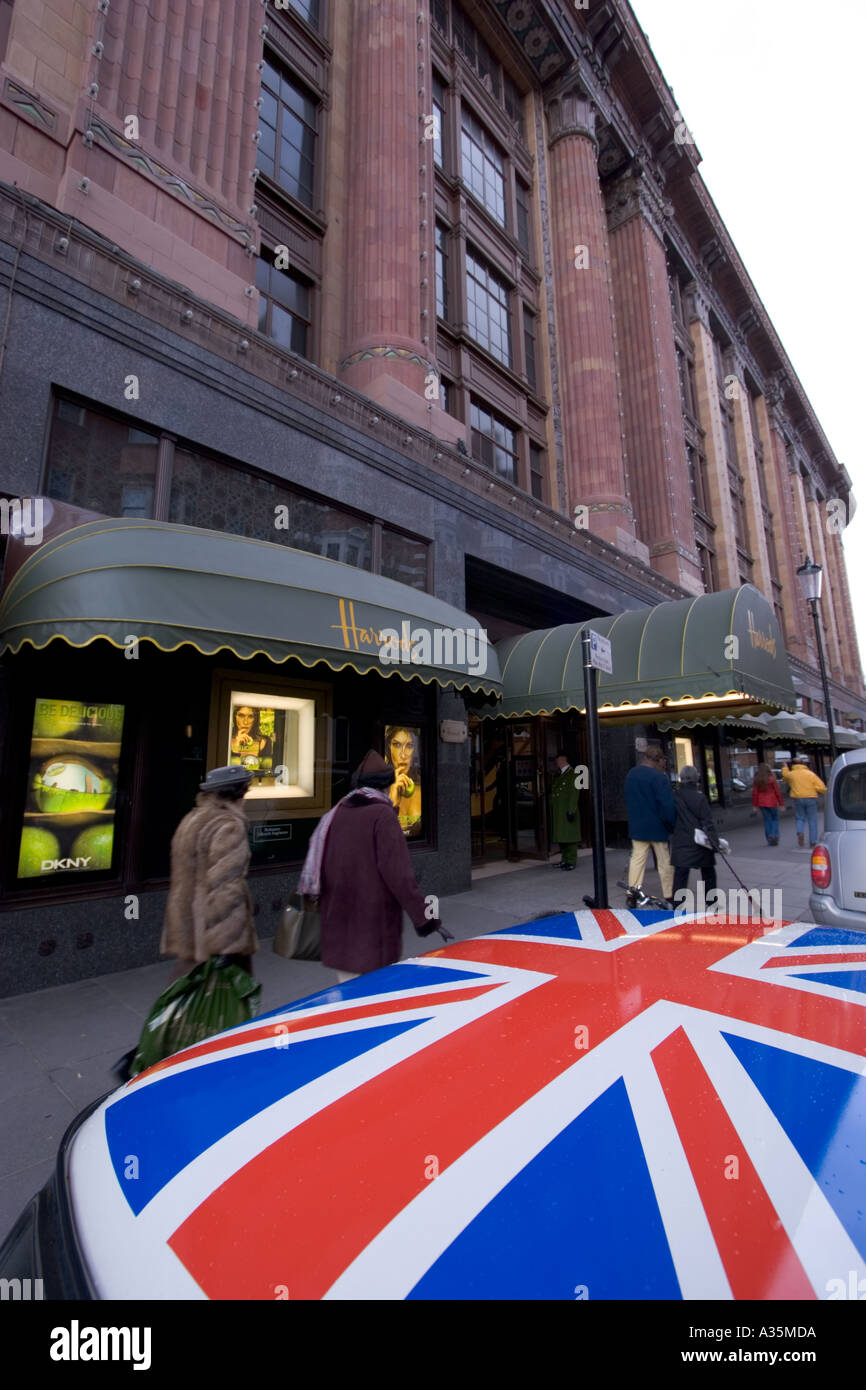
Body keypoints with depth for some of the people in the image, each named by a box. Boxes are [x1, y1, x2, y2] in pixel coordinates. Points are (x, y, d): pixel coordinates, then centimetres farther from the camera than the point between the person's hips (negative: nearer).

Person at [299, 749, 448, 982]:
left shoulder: (335, 814, 7)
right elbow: (398, 873, -19)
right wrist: (425, 917, -16)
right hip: (373, 923, -6)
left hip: (337, 923, 7)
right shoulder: (383, 815, -13)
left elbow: (318, 865, 13)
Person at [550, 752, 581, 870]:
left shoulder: (572, 774, -7)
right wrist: (552, 811, 15)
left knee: (570, 837, -3)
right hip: (557, 813, 8)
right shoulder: (557, 775, 18)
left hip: (567, 812, -8)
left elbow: (574, 794, -14)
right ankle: (565, 860, 20)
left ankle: (572, 861, 4)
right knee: (561, 837, 11)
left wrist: (571, 811, -19)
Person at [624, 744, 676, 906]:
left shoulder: (631, 775, 5)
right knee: (665, 862, 8)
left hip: (636, 825, 6)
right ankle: (669, 896, 18)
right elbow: (668, 805, -19)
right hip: (658, 826, -6)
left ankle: (632, 894, 11)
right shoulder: (659, 777, -18)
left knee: (637, 858, 11)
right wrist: (672, 825, -7)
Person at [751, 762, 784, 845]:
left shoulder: (756, 780, 0)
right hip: (772, 802, -3)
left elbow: (754, 793, 1)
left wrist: (755, 805, 6)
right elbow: (778, 791, -8)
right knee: (775, 819, 12)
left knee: (767, 820, 11)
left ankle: (769, 839, 12)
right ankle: (774, 835, -4)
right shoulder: (771, 779, -10)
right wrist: (781, 803, -1)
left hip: (761, 803, 3)